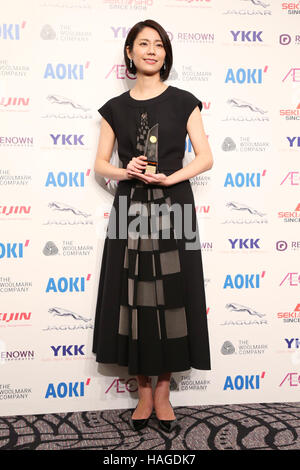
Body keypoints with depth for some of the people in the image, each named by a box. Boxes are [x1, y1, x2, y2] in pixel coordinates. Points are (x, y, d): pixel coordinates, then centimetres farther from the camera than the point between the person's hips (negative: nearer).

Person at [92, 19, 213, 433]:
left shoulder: (183, 101, 5)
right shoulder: (115, 108, 10)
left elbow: (205, 158, 1)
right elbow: (100, 164, 9)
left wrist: (168, 177, -14)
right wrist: (126, 171, -12)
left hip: (174, 206, -1)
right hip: (131, 208, 2)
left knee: (171, 298, 1)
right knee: (133, 299, 2)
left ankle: (163, 390, 17)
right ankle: (144, 390, 18)